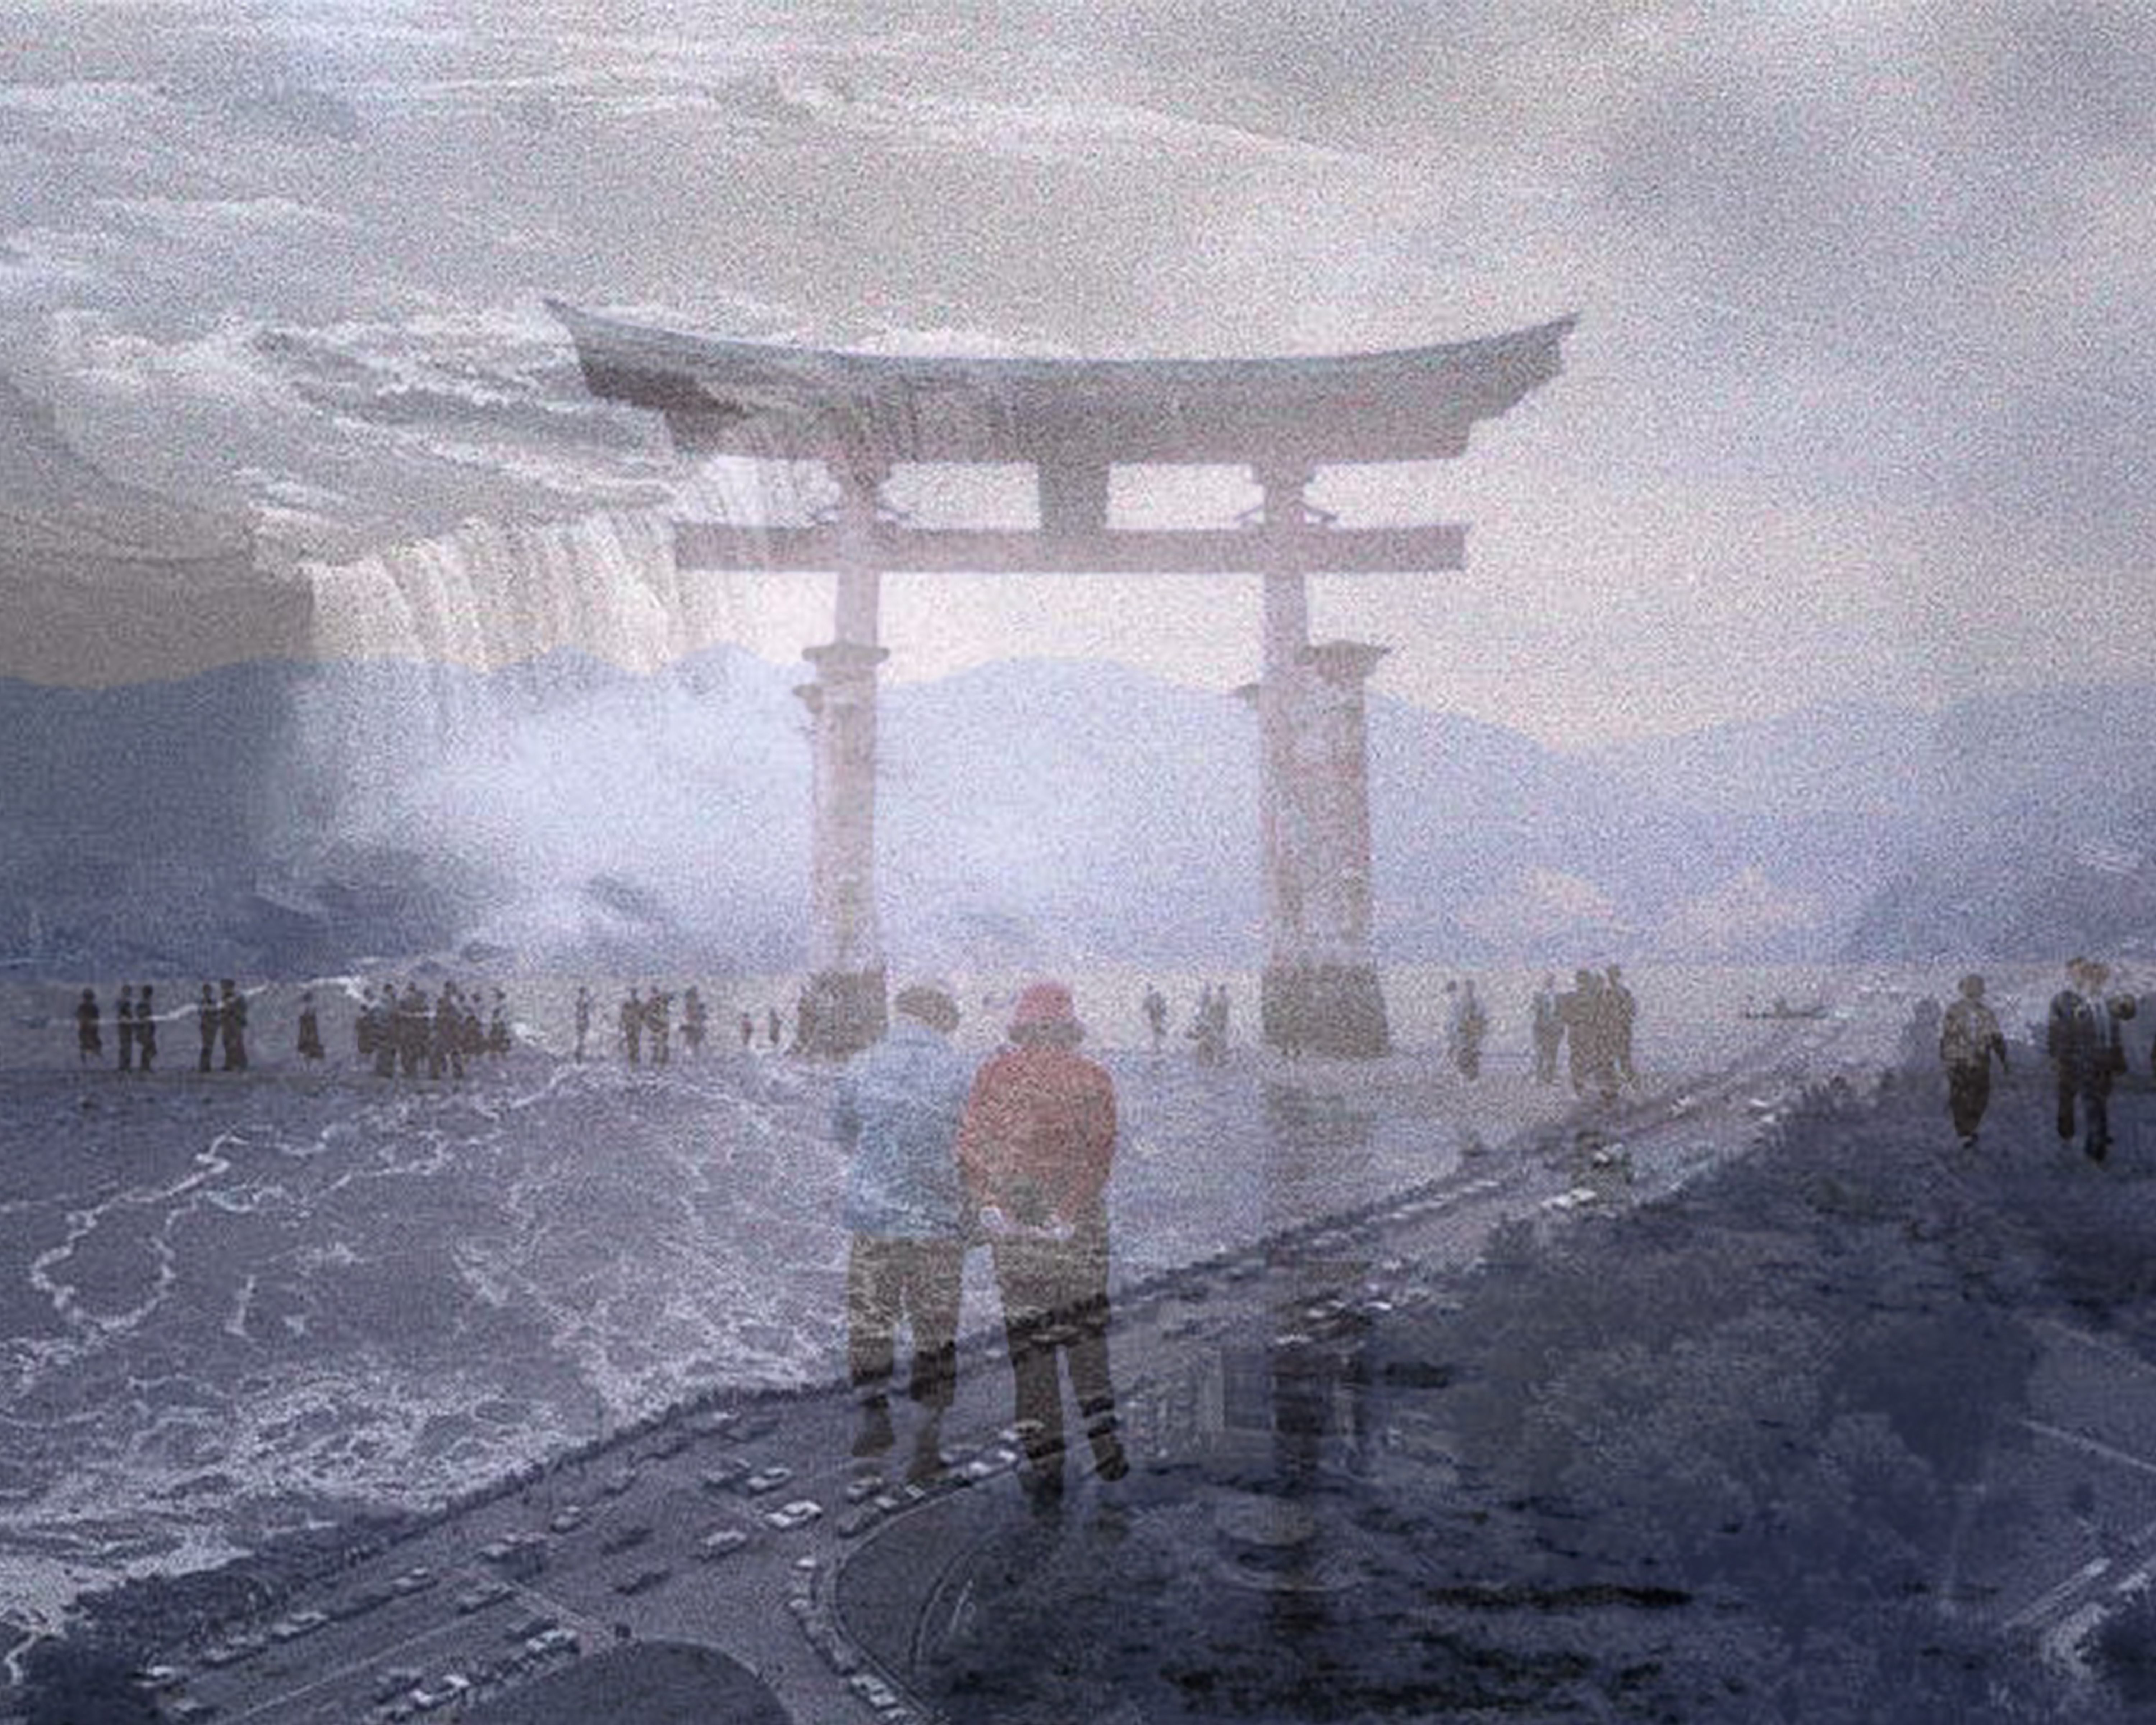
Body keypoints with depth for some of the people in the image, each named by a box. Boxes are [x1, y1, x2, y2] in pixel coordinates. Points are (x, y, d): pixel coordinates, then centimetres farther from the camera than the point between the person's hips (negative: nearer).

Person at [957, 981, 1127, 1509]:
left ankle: (1044, 1463, 4)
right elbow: (1099, 1155, -8)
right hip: (1081, 1223, 0)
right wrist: (1070, 1213, -12)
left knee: (1029, 1340, 5)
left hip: (1012, 1222, 0)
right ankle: (1103, 1437, 2)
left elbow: (971, 1145, -5)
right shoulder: (1093, 1080, 2)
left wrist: (987, 1204, -9)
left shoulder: (995, 1074, 3)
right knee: (1086, 1329, 13)